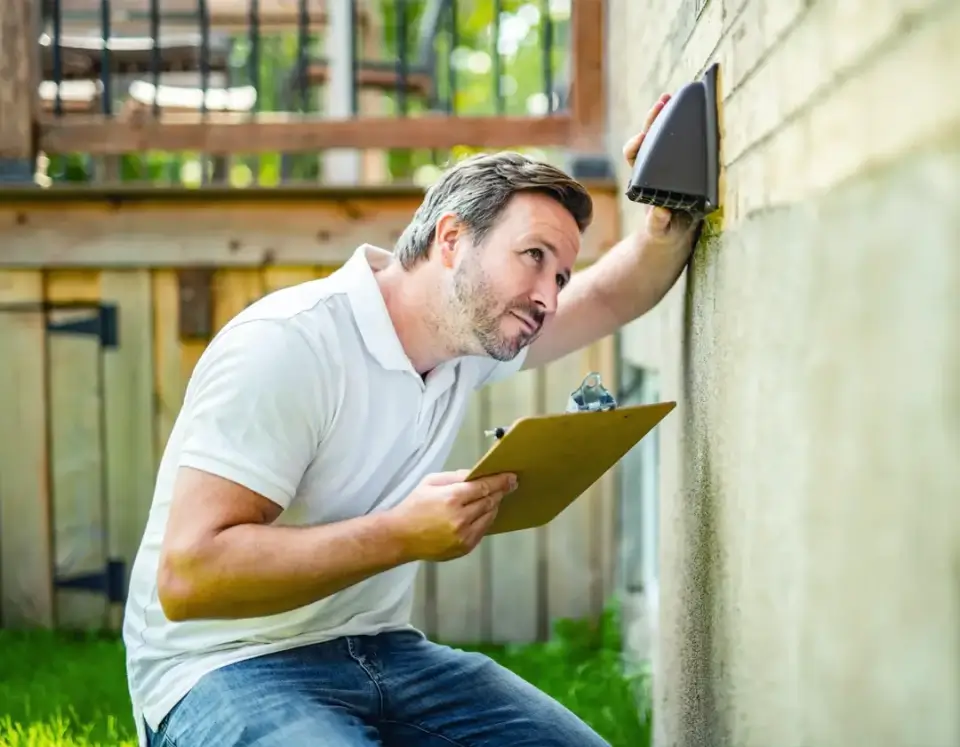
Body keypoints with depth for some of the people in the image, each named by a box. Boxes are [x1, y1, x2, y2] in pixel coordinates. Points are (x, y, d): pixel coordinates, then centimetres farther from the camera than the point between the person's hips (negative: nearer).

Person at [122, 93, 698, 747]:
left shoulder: (473, 328, 4)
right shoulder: (285, 346, -21)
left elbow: (612, 298, 19)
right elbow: (188, 575, -26)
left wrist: (671, 214, -3)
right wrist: (403, 535, -30)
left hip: (380, 650, 8)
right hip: (230, 666, -7)